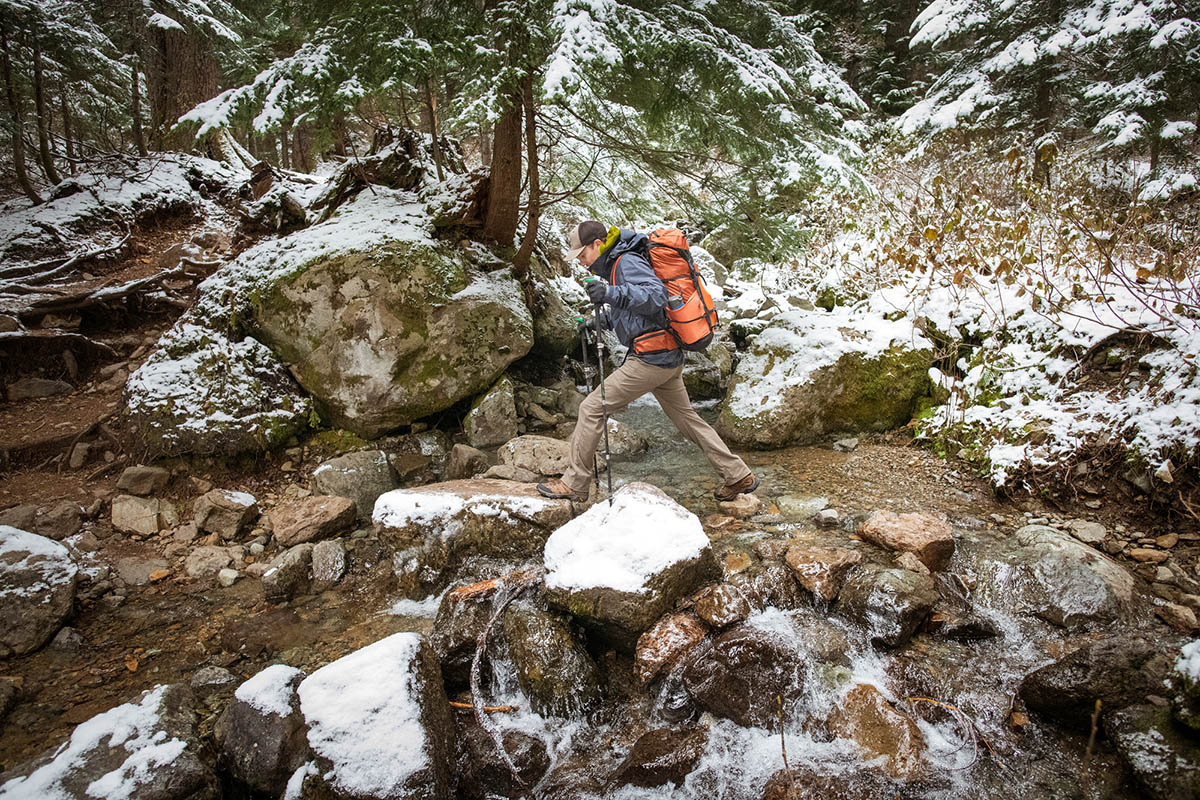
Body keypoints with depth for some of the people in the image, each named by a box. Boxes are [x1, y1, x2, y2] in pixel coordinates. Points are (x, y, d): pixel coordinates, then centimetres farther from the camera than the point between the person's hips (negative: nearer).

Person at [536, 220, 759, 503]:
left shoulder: (627, 262, -11)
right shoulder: (618, 263, 20)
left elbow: (657, 296, -26)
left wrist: (613, 293, -36)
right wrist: (604, 320, 16)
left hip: (652, 359, -11)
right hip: (670, 357, 11)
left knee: (592, 408, -4)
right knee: (687, 419, 18)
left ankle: (574, 483, 6)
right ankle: (739, 476, 26)